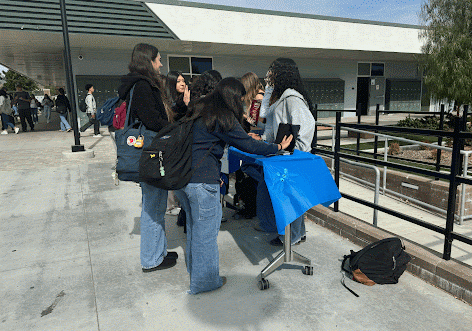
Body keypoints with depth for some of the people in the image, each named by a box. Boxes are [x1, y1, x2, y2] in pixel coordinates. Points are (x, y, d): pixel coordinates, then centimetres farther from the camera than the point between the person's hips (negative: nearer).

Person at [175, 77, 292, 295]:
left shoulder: (199, 110, 14)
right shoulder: (223, 117, -12)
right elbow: (247, 145, -9)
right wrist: (278, 147, 3)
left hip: (181, 176, 9)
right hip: (201, 180, -9)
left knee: (194, 224, 23)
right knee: (205, 229, 5)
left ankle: (194, 267, 40)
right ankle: (204, 280, 20)